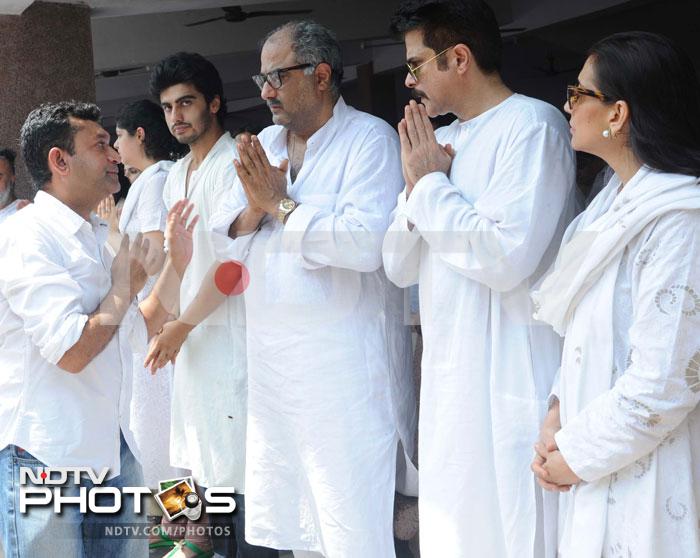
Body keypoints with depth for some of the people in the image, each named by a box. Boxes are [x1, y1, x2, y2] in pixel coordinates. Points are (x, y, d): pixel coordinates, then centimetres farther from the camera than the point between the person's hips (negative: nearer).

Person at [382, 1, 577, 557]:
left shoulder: (533, 126, -11)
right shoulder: (442, 140, 13)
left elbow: (505, 255, -24)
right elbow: (399, 266, 12)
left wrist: (431, 184, -11)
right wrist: (416, 186, -4)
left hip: (510, 382, -8)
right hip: (450, 380, 8)